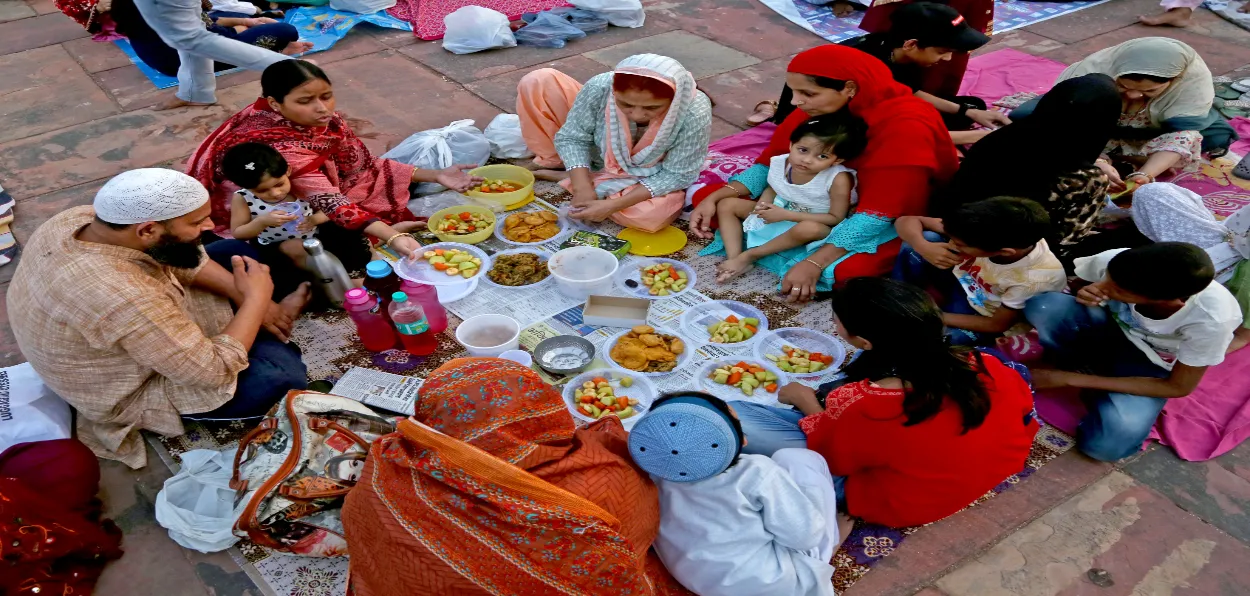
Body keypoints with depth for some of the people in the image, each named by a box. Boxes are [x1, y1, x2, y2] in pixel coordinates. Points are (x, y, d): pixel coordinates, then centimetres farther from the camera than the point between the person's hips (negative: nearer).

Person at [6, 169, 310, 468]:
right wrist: (256, 298, -21)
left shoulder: (84, 217, -18)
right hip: (134, 391, -8)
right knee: (284, 375, -14)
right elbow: (214, 371, -31)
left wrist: (242, 296, -8)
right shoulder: (125, 298, -42)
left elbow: (177, 255, -1)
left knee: (234, 251, 8)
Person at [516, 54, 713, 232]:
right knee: (538, 81, -16)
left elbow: (677, 175, -27)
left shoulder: (695, 114, -37)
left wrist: (613, 205, -33)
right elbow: (572, 137, -17)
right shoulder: (599, 88, -32)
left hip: (647, 175, -1)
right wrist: (582, 188, -32)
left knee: (654, 216, -35)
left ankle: (569, 178, -10)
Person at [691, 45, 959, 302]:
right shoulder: (821, 107, -12)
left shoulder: (906, 128, -30)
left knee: (846, 271, -42)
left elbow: (878, 212, -31)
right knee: (707, 196, -4)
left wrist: (813, 263, -35)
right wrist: (713, 199, -14)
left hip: (896, 218, -6)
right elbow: (773, 162, -2)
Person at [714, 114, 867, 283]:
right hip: (779, 214, 5)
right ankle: (733, 258, -15)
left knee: (809, 229, -42)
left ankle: (749, 256, -23)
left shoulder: (839, 179, -31)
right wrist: (763, 204, -19)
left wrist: (786, 215, -28)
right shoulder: (780, 163, -16)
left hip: (815, 224, -5)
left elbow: (836, 218, -25)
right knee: (726, 204, 0)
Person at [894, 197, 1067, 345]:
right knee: (927, 237, -24)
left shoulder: (1041, 278, -34)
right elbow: (907, 221, -17)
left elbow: (997, 325, -18)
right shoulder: (988, 232, -26)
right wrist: (924, 248, -39)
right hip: (956, 286, 4)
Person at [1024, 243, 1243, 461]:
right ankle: (1084, 366, -1)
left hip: (1152, 363, -2)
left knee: (1106, 444, -28)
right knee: (1044, 306, -31)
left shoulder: (1212, 318, -36)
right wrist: (1083, 295, -31)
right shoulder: (1113, 261, -30)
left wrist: (1071, 379, -25)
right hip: (1111, 329, 2)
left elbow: (1179, 387, -21)